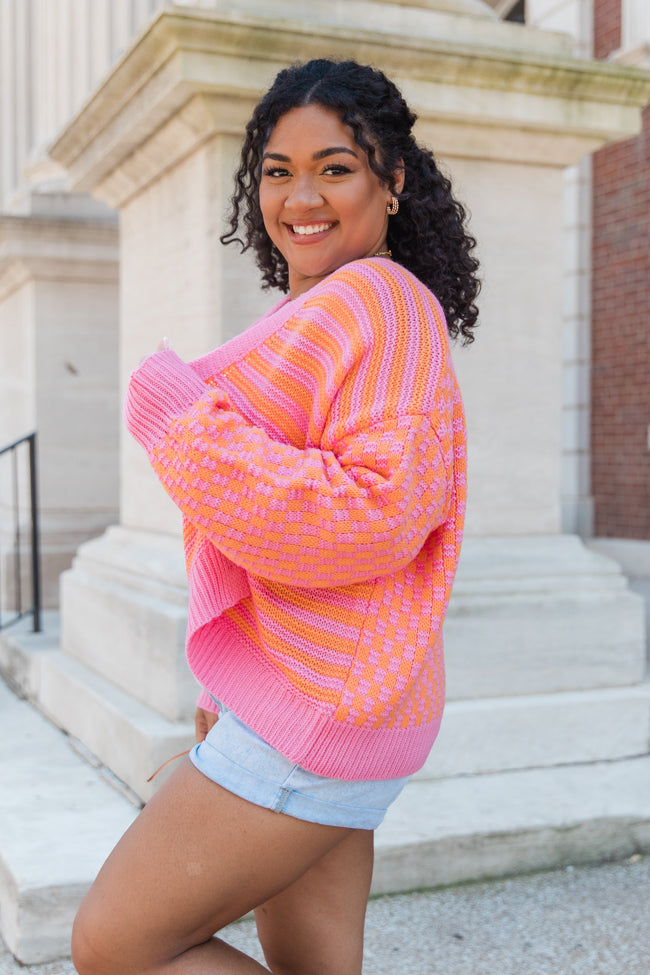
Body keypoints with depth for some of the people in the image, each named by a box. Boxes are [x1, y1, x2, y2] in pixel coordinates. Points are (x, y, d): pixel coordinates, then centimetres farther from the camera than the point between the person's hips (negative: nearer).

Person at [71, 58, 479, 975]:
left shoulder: (379, 301, -13)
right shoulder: (321, 315, 19)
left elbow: (379, 515, -24)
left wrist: (182, 417, -20)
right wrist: (229, 694, 23)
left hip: (317, 709, -10)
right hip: (299, 695, 10)